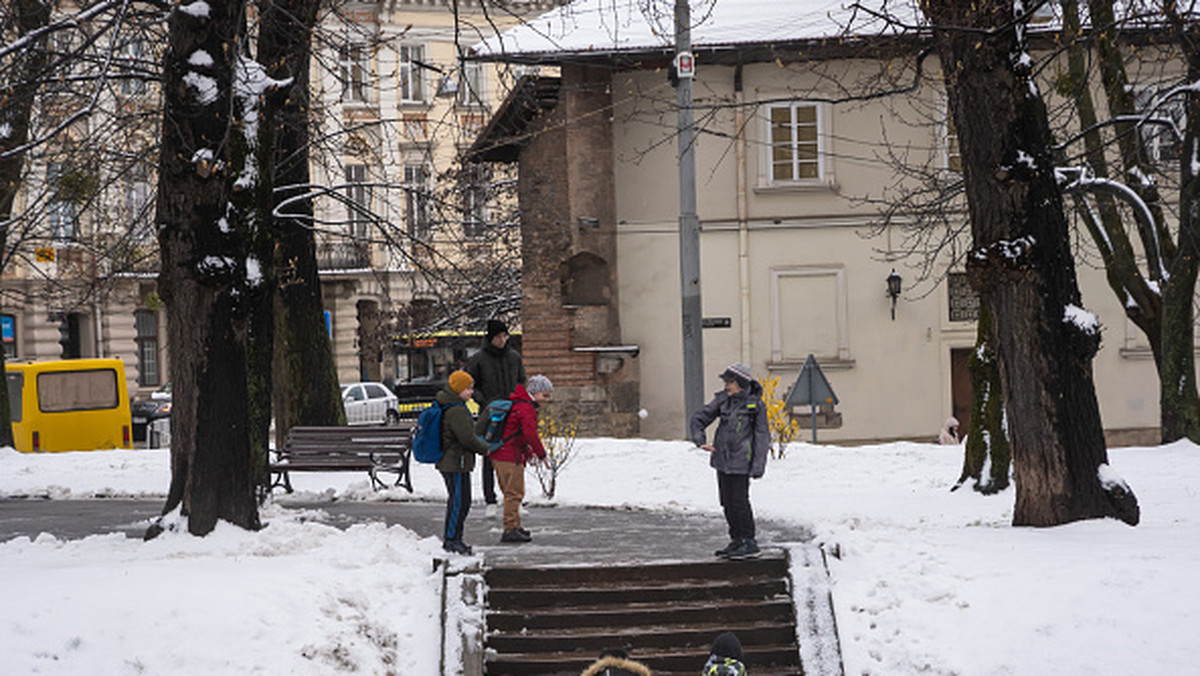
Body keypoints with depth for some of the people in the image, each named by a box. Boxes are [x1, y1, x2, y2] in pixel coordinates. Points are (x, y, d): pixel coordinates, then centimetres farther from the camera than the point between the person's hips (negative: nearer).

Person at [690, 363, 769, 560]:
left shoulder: (756, 405, -6)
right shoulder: (723, 400, 6)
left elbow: (762, 436, -5)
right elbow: (699, 418, 12)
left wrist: (758, 465, -11)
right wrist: (700, 440, -4)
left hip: (740, 461, -6)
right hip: (721, 458, 6)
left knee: (739, 501, -7)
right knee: (727, 502, 9)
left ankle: (750, 543, 0)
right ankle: (736, 541, 18)